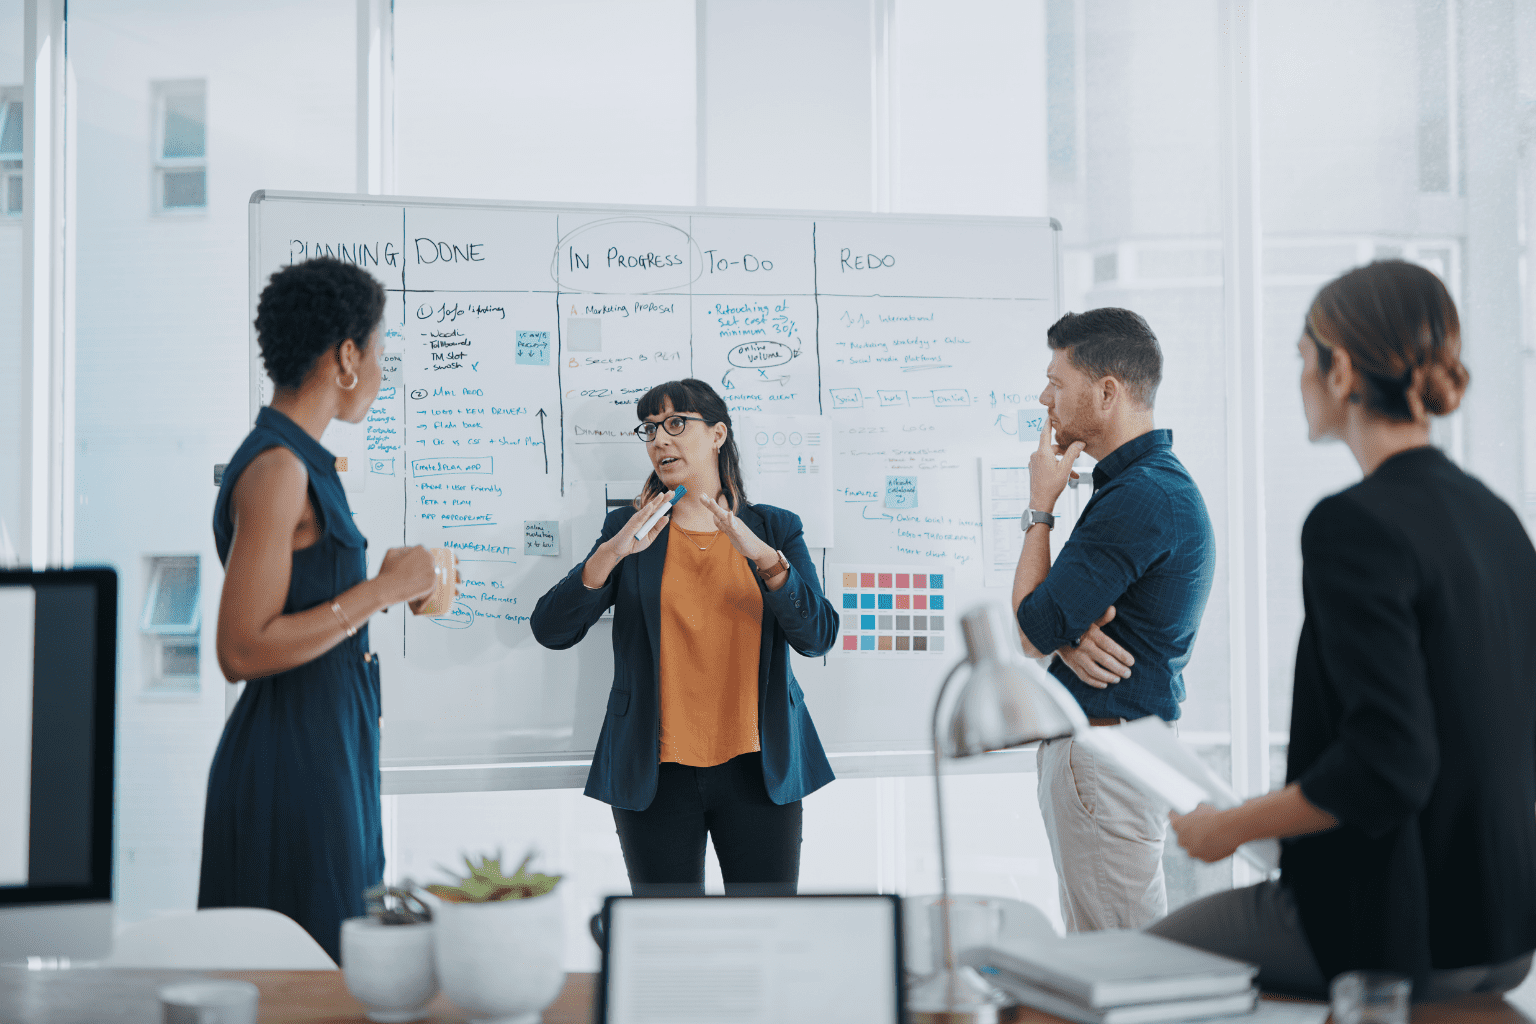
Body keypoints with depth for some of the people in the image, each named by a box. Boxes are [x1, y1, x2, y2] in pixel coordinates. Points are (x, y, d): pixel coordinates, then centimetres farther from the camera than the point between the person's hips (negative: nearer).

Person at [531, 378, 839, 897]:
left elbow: (818, 636, -6)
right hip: (658, 774, 0)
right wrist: (612, 554, -18)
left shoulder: (775, 529, 7)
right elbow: (551, 631, -5)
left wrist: (762, 555, -20)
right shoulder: (629, 529, 6)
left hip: (757, 770, 0)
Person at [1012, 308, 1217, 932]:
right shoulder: (1151, 482, 16)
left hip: (1105, 758, -10)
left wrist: (1040, 507, -7)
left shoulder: (1141, 497, -19)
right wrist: (1067, 637, -11)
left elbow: (1032, 630, -18)